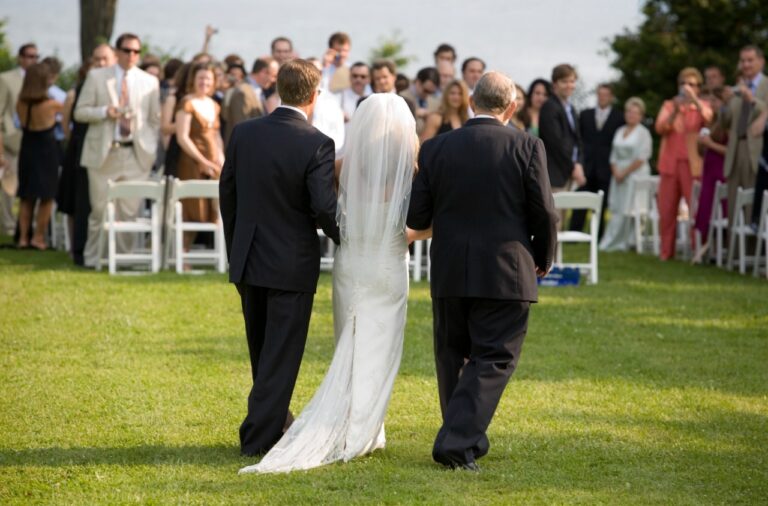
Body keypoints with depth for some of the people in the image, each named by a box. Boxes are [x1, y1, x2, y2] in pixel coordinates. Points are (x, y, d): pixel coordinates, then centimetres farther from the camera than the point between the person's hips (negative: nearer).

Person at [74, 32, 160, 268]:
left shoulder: (150, 82, 11)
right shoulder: (96, 77, 6)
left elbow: (155, 120, 13)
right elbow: (80, 112, 4)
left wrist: (152, 149, 2)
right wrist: (105, 112, -13)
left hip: (136, 155, 1)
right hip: (103, 152, -1)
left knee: (130, 211, -2)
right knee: (100, 209, 0)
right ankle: (92, 257, 12)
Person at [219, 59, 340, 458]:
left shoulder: (244, 133, -1)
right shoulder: (316, 145, -16)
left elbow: (227, 193, 6)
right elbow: (325, 208, -19)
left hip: (248, 261, 5)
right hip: (293, 266, -5)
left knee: (261, 353, 20)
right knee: (281, 354, 3)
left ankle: (270, 419, 36)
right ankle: (259, 436, 1)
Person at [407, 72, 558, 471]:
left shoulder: (436, 148, -1)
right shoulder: (526, 148, -7)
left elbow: (416, 217, 0)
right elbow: (544, 213, -7)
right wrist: (543, 259, 11)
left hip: (449, 273, 3)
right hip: (506, 273, -3)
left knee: (453, 356, 16)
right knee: (493, 359, 1)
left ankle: (468, 441, 24)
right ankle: (457, 442, -11)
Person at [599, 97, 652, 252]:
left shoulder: (643, 133, -3)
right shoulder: (620, 131, 16)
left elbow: (641, 158, -10)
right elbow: (614, 155, 15)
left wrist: (625, 173, -12)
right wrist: (616, 172, -1)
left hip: (635, 174, -6)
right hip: (619, 174, 6)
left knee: (626, 209, -8)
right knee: (616, 208, 2)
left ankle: (615, 242, -7)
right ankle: (613, 242, 4)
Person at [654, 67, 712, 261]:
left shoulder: (702, 107, 9)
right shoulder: (669, 105, 13)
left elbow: (708, 119, -13)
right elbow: (660, 128, -3)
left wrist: (694, 99, -22)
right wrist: (675, 111, -18)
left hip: (692, 164, -2)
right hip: (670, 163, 2)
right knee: (667, 209, 2)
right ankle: (666, 250, 10)